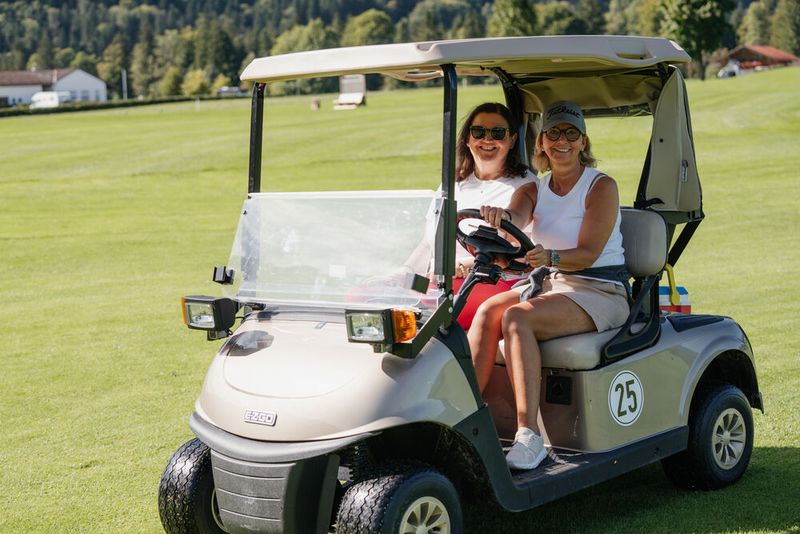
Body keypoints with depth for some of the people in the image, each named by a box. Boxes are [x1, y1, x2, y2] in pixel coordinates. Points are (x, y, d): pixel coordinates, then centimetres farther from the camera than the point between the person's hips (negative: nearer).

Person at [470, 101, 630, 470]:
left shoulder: (601, 187, -4)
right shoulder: (533, 190, 12)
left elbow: (588, 253, -15)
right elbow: (515, 217, -12)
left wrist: (550, 257, -36)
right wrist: (499, 217, -37)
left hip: (600, 292, -5)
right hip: (546, 285, 5)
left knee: (516, 317, -31)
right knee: (488, 311, -25)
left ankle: (529, 435, -36)